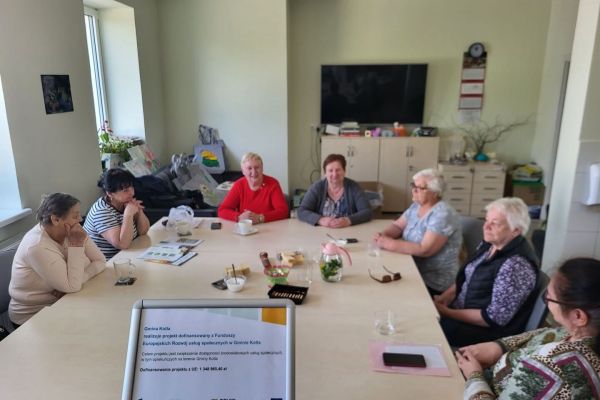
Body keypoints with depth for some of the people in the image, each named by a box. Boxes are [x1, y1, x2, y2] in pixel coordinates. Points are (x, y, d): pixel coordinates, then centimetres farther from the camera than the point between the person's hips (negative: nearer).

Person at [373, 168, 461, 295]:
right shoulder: (416, 206, 5)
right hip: (413, 270, 7)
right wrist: (384, 235, -11)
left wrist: (390, 244, -26)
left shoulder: (442, 215, -21)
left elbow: (425, 250, -28)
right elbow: (397, 226, 11)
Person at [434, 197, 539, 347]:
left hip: (489, 331, -8)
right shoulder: (490, 244, 0)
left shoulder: (517, 265, -26)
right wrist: (444, 297, -5)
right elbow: (466, 278, 12)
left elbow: (494, 318, -25)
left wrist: (447, 312, -21)